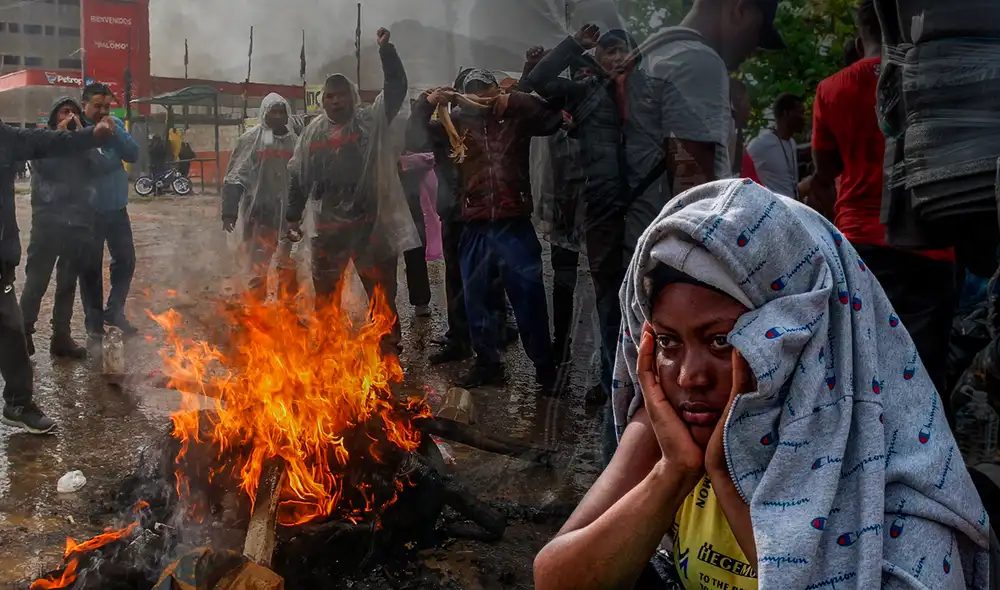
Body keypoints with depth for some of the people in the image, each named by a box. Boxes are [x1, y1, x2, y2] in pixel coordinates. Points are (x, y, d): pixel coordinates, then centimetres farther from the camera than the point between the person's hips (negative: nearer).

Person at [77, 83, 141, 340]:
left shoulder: (116, 124, 5)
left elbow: (133, 155, -5)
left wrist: (115, 131, -16)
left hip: (117, 208, 5)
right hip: (89, 211, -5)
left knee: (126, 260, 13)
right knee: (91, 267, 6)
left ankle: (114, 311, 30)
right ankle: (94, 320, 17)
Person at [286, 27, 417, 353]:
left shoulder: (372, 121, 0)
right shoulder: (313, 132, 9)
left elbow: (397, 86, -9)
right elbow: (298, 175, 15)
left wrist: (385, 48, -15)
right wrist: (293, 213, 14)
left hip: (371, 224, -3)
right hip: (328, 227, 4)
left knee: (381, 293, 4)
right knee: (325, 295, 15)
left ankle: (389, 349, 15)